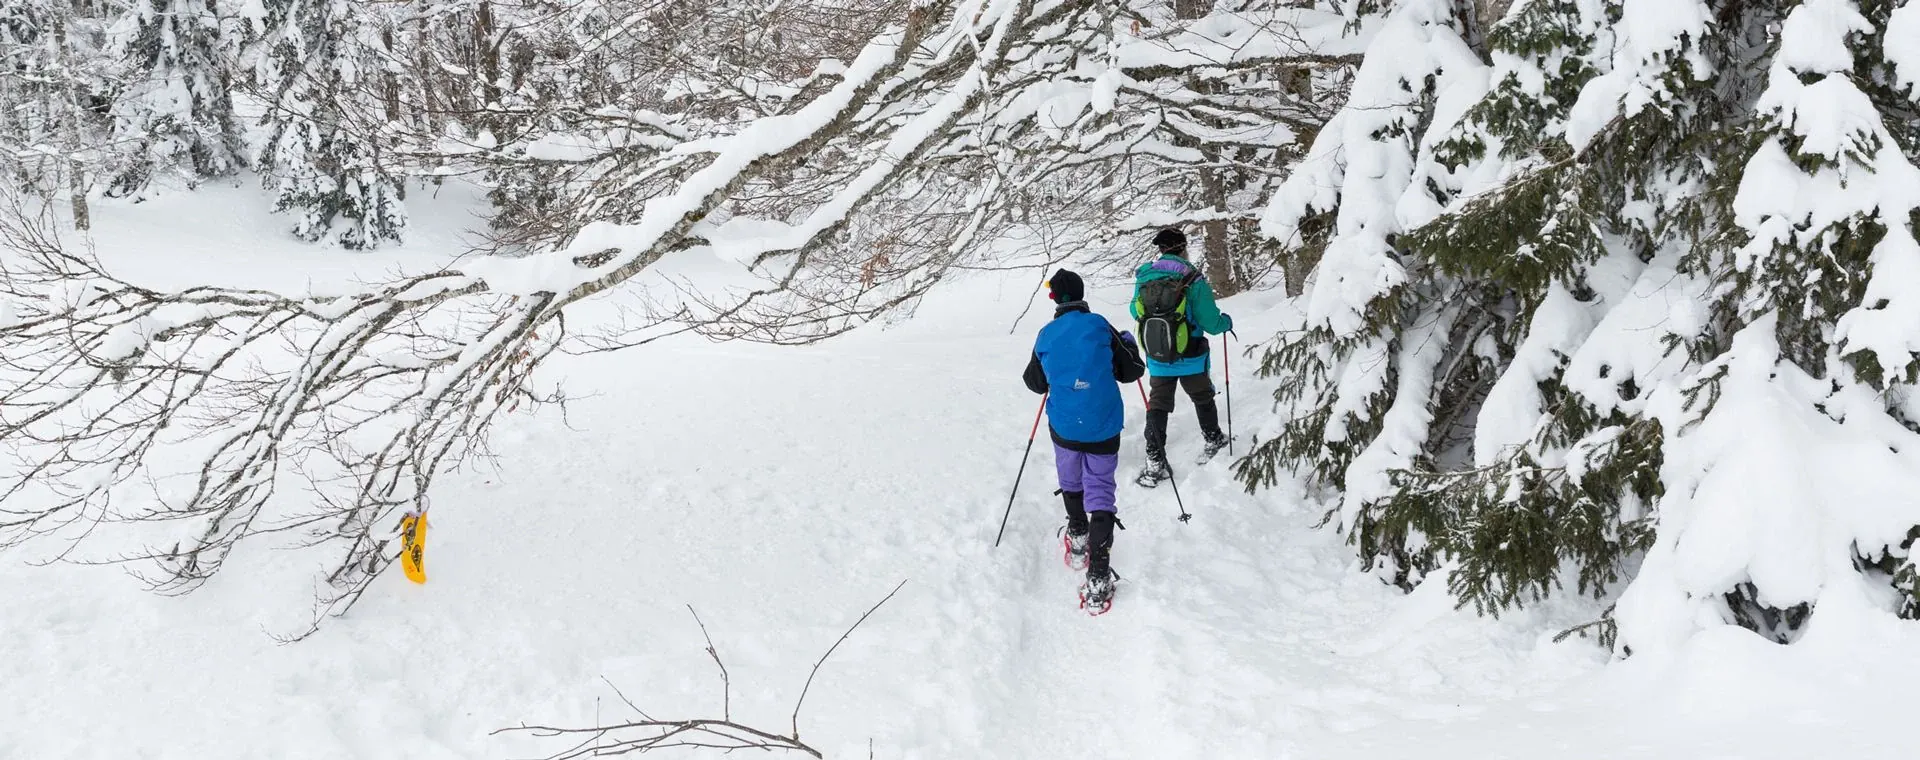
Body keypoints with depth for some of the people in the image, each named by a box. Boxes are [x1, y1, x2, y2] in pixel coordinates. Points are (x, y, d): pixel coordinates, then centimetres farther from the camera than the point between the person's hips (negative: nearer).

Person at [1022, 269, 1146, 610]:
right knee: (1100, 490, -1)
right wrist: (1128, 343, 19)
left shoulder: (1046, 335, 0)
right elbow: (1131, 371, 0)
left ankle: (1078, 537, 43)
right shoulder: (1100, 327, -7)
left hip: (1064, 427, 2)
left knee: (1071, 482, 26)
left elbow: (1035, 383, 12)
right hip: (1103, 428, -2)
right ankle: (1098, 574, -12)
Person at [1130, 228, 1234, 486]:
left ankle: (1155, 463, 1)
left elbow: (1136, 312, 11)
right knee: (1202, 398, 22)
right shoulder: (1193, 280, -18)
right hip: (1190, 359, -2)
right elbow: (1211, 323, -17)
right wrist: (1226, 321, 6)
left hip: (1157, 359, 2)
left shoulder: (1143, 278, -5)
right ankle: (1214, 441, 41)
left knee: (1157, 406, 9)